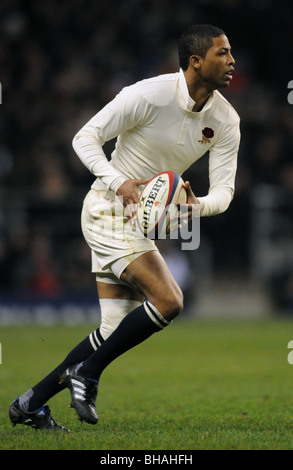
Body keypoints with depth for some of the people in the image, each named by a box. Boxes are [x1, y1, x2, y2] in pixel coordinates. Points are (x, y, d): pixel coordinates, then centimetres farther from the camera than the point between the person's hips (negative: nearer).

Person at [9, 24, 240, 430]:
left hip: (143, 219, 8)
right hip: (108, 209, -8)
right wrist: (120, 183, -30)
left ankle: (31, 403, 16)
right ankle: (87, 373, -6)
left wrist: (197, 205, -25)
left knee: (114, 330, 5)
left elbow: (224, 187, -2)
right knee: (168, 301, -22)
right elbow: (85, 138, -15)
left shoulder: (226, 120, -2)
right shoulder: (149, 95, -20)